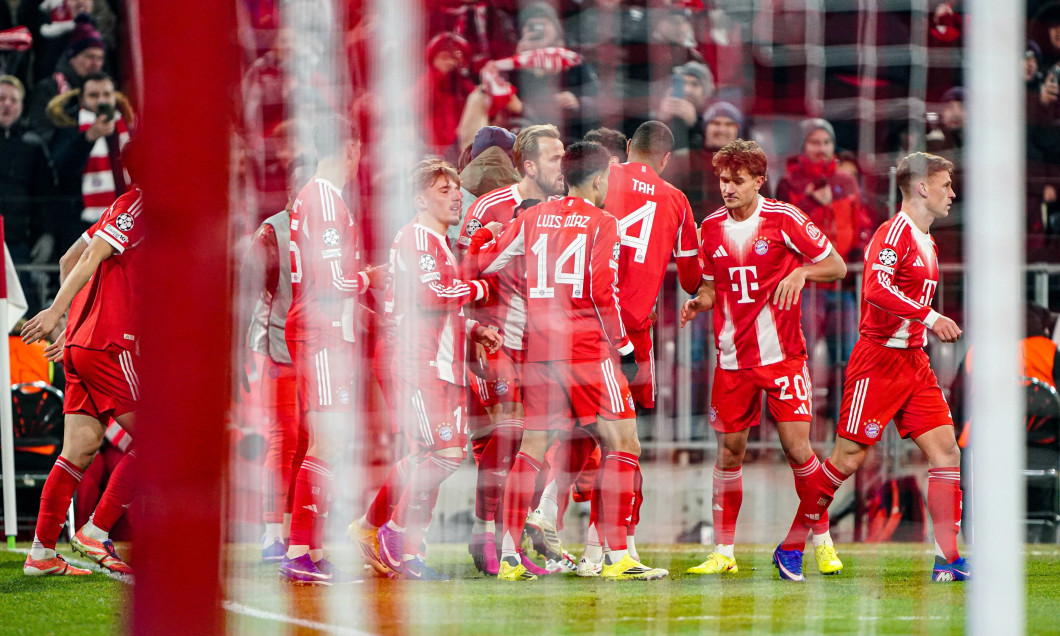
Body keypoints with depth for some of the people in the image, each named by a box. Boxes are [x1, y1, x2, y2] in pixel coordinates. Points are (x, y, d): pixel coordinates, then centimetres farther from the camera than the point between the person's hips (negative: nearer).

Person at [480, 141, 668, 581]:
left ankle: (509, 555, 6)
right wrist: (624, 348, -3)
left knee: (532, 447, 10)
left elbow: (486, 264, 15)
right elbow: (603, 292, -10)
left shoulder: (534, 217, 11)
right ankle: (616, 556, -9)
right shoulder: (602, 223, -4)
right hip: (586, 347, -6)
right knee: (623, 443, -2)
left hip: (539, 346, 6)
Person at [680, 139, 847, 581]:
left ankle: (822, 541, 7)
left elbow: (836, 267, 0)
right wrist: (698, 303, -4)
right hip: (732, 357, 3)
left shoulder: (783, 220, -6)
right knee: (729, 449, 3)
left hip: (782, 354, -3)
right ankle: (723, 552, 11)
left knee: (797, 445, -8)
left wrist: (802, 272, -18)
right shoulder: (711, 228, 6)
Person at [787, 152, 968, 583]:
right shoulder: (893, 233, -13)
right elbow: (876, 288, -30)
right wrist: (930, 317, -34)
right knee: (848, 457, -6)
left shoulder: (927, 243, 17)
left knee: (945, 450, -2)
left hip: (914, 362, 9)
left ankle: (948, 559, -2)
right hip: (879, 360, -9)